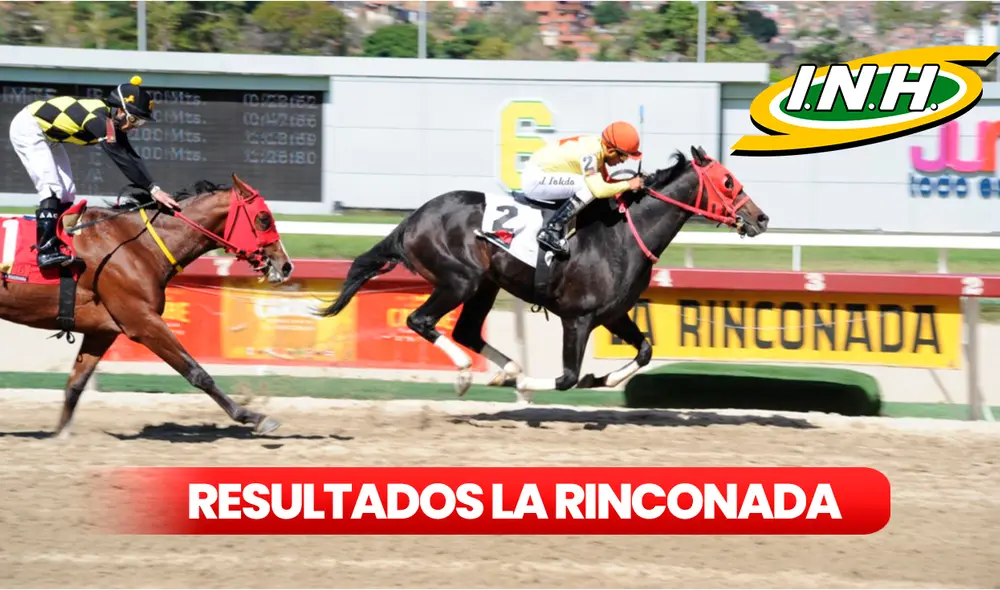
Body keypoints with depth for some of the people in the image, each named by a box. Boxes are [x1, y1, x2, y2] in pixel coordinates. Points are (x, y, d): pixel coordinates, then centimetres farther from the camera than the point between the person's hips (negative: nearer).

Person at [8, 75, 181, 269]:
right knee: (51, 186, -20)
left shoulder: (115, 121, -4)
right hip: (28, 128, -10)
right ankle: (46, 250, -25)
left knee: (66, 190, 6)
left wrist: (151, 188, -12)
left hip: (47, 135, 10)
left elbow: (130, 157, -3)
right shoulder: (100, 120, -31)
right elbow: (121, 159, -36)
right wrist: (153, 189, -37)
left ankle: (58, 246, 9)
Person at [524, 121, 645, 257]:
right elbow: (599, 190, -34)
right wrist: (628, 185, -21)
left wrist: (635, 180, 3)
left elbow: (605, 181, 16)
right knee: (590, 186, -22)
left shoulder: (598, 147, 3)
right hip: (534, 180, -10)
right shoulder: (589, 154, -25)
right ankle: (551, 230, -21)